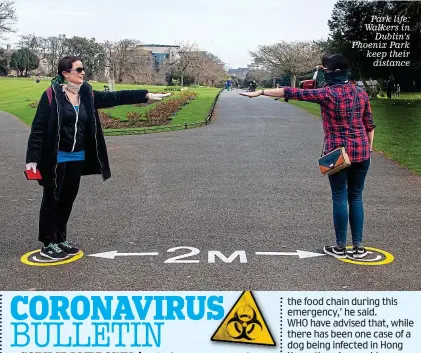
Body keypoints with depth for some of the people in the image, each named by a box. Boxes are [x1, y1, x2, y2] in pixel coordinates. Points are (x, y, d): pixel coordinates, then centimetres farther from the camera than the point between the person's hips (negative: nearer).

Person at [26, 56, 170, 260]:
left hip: (77, 158, 6)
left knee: (68, 199, 14)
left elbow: (114, 98, 4)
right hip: (55, 159, -6)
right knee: (52, 200, 5)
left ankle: (60, 240, 29)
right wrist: (33, 158, -18)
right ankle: (47, 244, 17)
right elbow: (38, 128, -13)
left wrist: (146, 95, -1)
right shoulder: (52, 95, -12)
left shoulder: (87, 95, 5)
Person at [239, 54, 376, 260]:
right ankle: (358, 247, 14)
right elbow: (369, 125, 10)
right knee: (356, 198, 11)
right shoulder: (361, 93, 5)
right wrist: (369, 149, 20)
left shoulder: (327, 94, -11)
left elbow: (293, 93, -11)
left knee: (339, 198, 5)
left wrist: (261, 92, -7)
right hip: (362, 151, 5)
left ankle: (341, 247, 13)